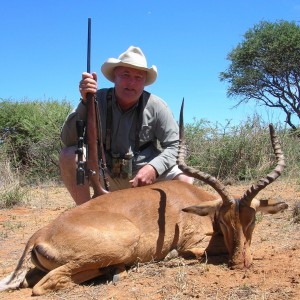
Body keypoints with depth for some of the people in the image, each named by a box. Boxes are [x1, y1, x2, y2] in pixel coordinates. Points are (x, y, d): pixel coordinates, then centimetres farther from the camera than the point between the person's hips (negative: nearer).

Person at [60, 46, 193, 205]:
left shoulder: (156, 107, -12)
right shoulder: (98, 99, -13)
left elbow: (174, 146, -9)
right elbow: (68, 140, -19)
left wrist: (154, 168, -28)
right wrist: (85, 102, -32)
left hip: (146, 172, 0)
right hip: (107, 176, 0)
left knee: (186, 183, -23)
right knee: (68, 156, -23)